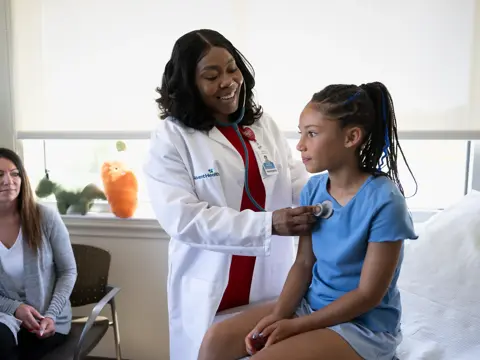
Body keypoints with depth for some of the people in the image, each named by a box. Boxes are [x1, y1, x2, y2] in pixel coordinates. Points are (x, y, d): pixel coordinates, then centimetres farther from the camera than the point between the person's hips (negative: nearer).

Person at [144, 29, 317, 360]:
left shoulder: (263, 124, 6)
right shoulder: (171, 137, -8)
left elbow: (298, 183, 3)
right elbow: (182, 218, -18)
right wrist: (268, 224, -26)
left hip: (272, 283, 4)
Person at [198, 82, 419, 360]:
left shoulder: (384, 202, -22)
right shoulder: (313, 189, -2)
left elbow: (368, 295, -18)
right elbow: (304, 263, 2)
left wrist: (296, 325, -16)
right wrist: (277, 315, -12)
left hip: (364, 324, -6)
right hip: (311, 304, 6)